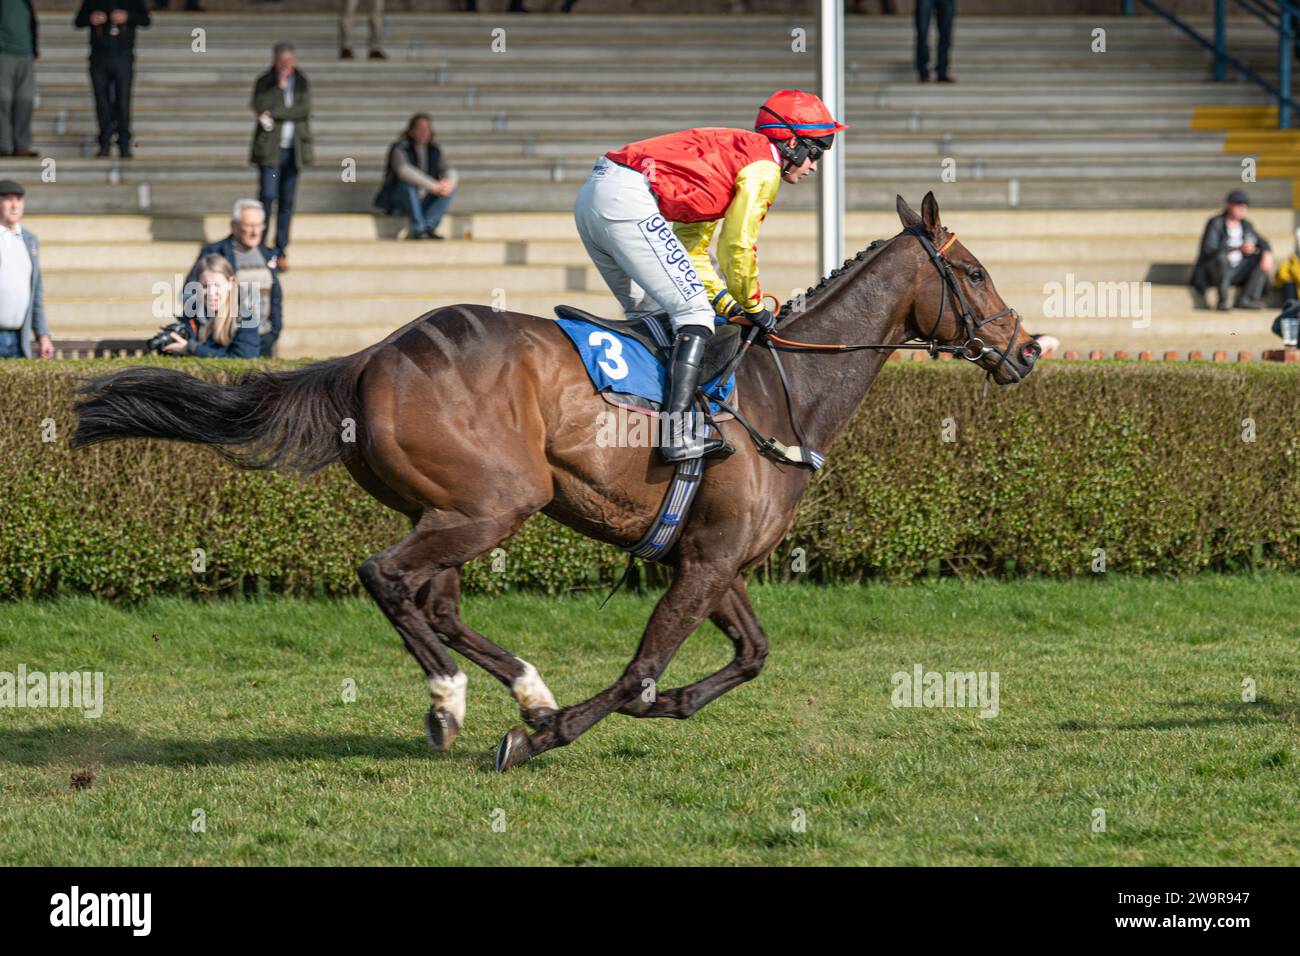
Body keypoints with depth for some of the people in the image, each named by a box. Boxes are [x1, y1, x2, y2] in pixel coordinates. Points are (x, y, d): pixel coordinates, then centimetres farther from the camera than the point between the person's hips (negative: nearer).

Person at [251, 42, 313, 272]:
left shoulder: (302, 83, 11)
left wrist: (275, 115, -11)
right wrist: (280, 86, -13)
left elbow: (304, 110, -3)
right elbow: (261, 107, -11)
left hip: (293, 149, 3)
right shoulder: (264, 83, 4)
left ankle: (280, 251, 9)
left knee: (287, 201, 3)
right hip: (270, 148, -3)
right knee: (268, 196, -13)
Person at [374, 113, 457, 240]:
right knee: (408, 182, -34)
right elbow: (404, 170, -31)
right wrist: (433, 186, -38)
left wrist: (449, 182, -28)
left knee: (451, 187, -13)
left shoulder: (434, 151, 6)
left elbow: (448, 170, -1)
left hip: (424, 202, 5)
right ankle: (418, 229, -36)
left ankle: (428, 226, -27)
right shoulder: (400, 149, -13)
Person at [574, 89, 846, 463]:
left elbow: (690, 245, 30)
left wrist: (729, 304, 24)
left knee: (647, 312, 25)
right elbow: (738, 246, -2)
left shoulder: (730, 151, 31)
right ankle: (676, 432, -21)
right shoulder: (764, 166, 2)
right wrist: (753, 308, 12)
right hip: (628, 201, -10)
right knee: (694, 310, -9)